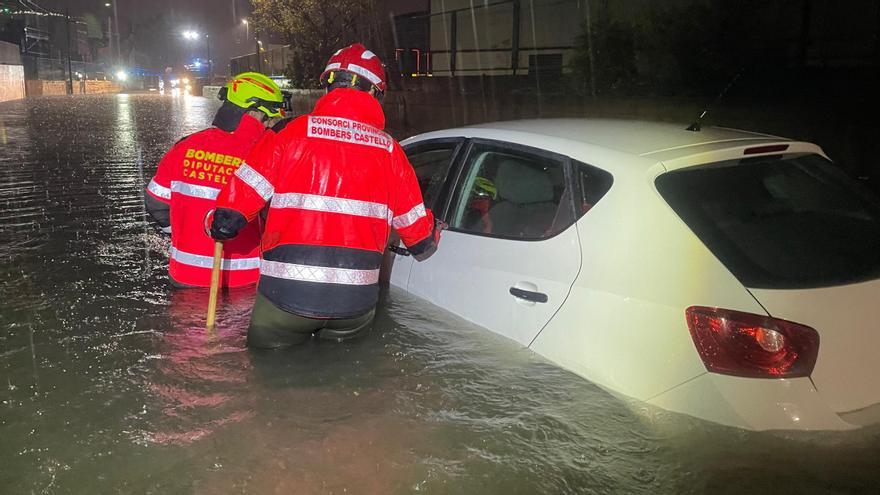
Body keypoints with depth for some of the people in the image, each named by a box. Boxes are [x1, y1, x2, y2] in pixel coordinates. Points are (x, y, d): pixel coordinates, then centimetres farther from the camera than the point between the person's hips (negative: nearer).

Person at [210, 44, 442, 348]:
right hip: (356, 301, 2)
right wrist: (432, 239, 35)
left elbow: (233, 210, -5)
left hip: (286, 297, -2)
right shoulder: (389, 150, 6)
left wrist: (219, 225, 17)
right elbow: (419, 237, 12)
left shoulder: (295, 132, -2)